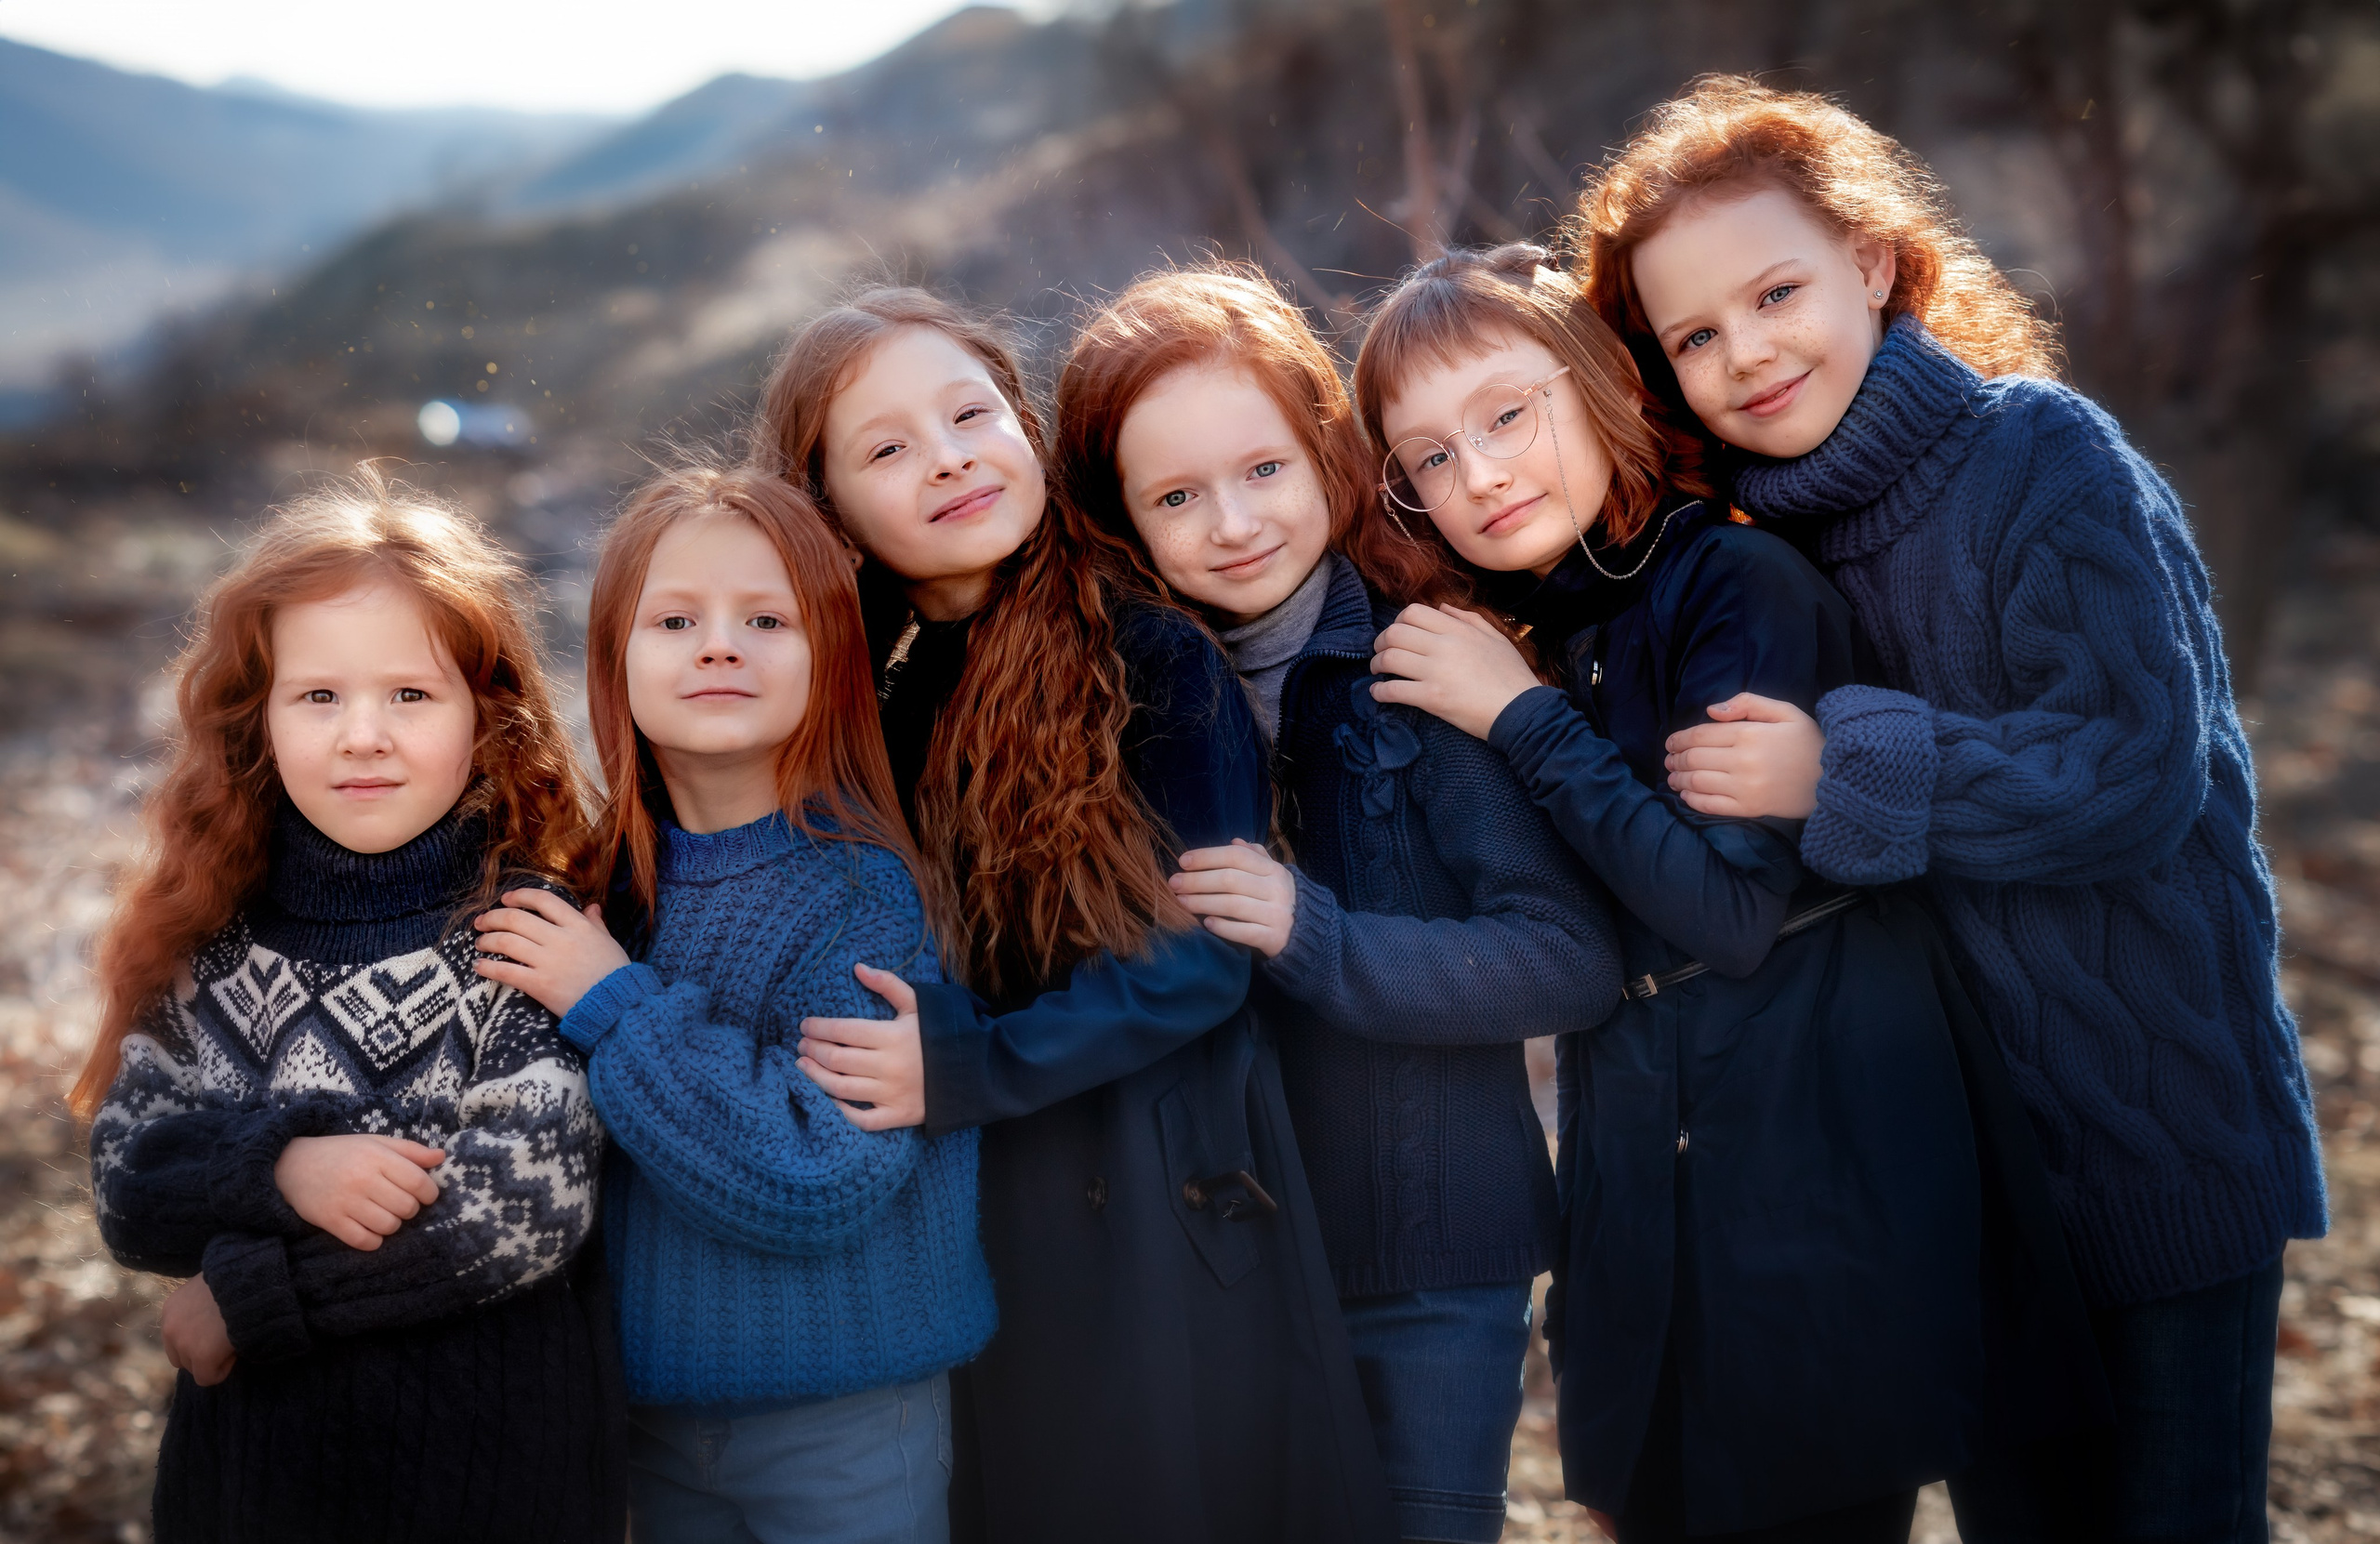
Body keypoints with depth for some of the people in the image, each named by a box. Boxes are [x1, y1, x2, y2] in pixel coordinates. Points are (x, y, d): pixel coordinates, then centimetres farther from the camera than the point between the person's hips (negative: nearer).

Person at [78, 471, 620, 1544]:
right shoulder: (208, 941, 1)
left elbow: (531, 1203, -17)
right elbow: (126, 1193, -2)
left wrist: (245, 1293, -13)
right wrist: (280, 1165, -22)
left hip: (495, 1447, -3)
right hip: (253, 1443, 3)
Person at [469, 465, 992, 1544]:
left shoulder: (867, 892, -17)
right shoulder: (614, 880, -2)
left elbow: (819, 1184, -26)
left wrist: (614, 1006, -22)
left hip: (847, 1423, -4)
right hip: (654, 1405, 5)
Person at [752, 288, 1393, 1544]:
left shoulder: (1157, 659, -10)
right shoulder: (868, 699, 4)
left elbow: (1205, 955, -15)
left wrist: (969, 1069, -21)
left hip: (1162, 1194, -4)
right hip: (967, 1214, 4)